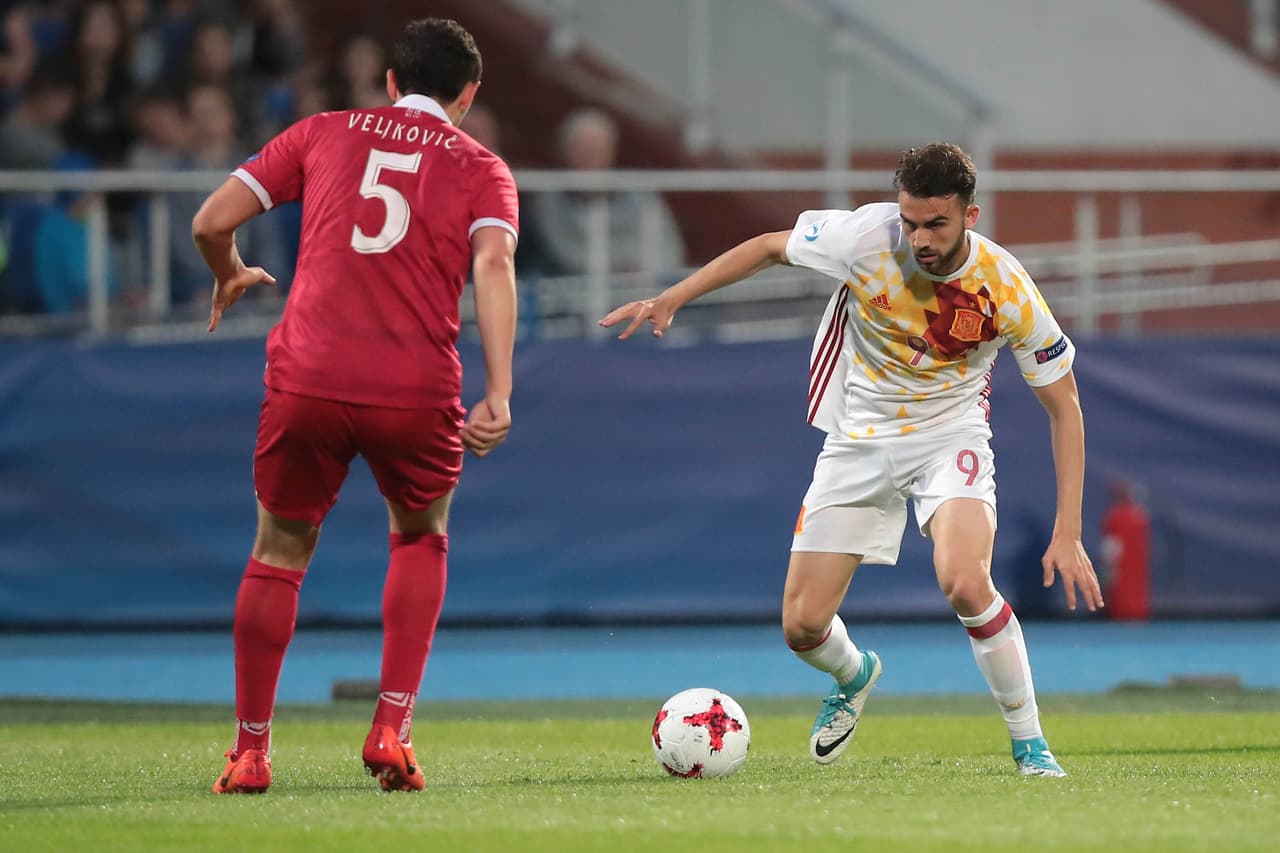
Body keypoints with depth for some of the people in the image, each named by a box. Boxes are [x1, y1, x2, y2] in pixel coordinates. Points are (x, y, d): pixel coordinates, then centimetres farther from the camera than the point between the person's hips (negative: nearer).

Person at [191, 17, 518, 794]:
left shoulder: (326, 134, 16)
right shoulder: (481, 169, 12)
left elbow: (212, 220, 10)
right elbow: (493, 264, -8)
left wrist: (230, 278, 32)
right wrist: (499, 395, -15)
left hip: (307, 381, 0)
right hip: (417, 394, 0)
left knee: (281, 552, 19)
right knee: (421, 539, 25)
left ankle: (250, 751, 16)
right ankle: (393, 729, 11)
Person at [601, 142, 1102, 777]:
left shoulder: (1008, 291, -21)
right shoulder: (867, 237, -21)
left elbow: (1064, 406, -11)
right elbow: (770, 247, -1)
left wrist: (1068, 534, -16)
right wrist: (670, 299, -4)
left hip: (949, 438, -2)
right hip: (859, 439, 2)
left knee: (964, 581, -32)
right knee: (802, 625, -3)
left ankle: (1028, 741, -13)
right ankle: (854, 676, 36)